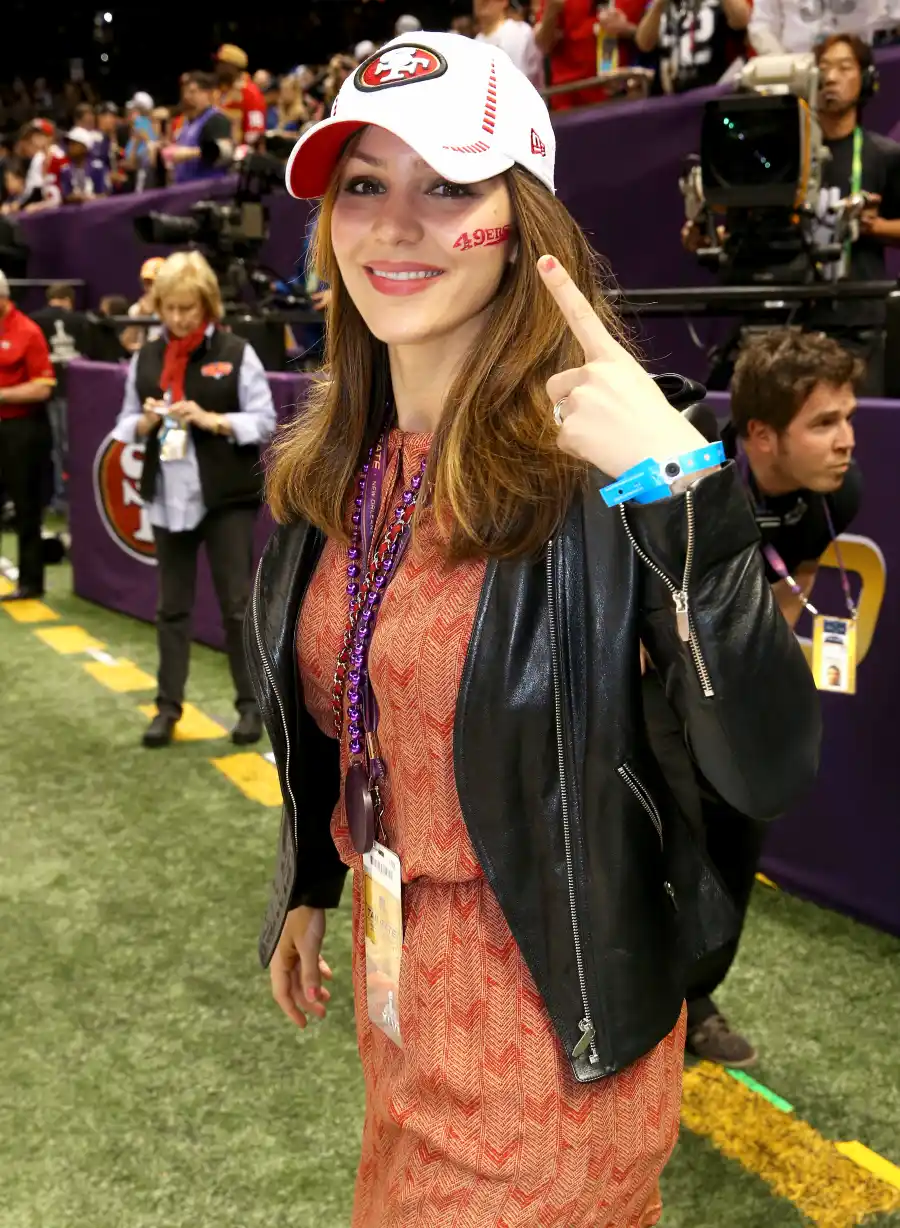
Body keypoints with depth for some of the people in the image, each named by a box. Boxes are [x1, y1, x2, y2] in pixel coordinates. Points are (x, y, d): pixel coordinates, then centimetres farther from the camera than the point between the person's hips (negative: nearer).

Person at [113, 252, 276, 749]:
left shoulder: (236, 352, -4)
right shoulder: (144, 359, 7)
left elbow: (264, 421, -6)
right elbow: (125, 426, 11)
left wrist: (210, 420, -19)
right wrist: (145, 422, -11)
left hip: (226, 496, -3)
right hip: (168, 498, 4)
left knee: (238, 602, 3)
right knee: (171, 605, 10)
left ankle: (250, 704, 15)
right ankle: (168, 706, 19)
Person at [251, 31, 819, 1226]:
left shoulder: (594, 461, -22)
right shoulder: (326, 466, -2)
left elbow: (768, 770, -30)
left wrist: (686, 491, -40)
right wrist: (306, 889, 19)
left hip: (556, 999, -6)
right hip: (393, 966, 7)